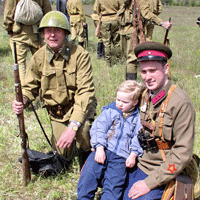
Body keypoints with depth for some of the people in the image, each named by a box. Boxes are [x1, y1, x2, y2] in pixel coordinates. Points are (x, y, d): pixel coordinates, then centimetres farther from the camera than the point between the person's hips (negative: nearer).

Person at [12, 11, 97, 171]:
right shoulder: (38, 58, -7)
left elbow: (85, 92, -25)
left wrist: (73, 125, -35)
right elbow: (30, 87, 5)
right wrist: (22, 101, -21)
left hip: (80, 105, -3)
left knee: (82, 129, -36)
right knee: (63, 156, 1)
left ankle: (87, 159, -2)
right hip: (57, 112, 4)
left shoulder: (79, 54, -19)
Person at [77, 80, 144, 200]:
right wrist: (99, 148, -12)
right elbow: (98, 128, 1)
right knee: (89, 173, -16)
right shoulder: (110, 111, 11)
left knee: (114, 183, -17)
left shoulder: (137, 117, 12)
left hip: (121, 156, -1)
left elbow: (137, 137, 8)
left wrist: (133, 154, -7)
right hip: (103, 150, 1)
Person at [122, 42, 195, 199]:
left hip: (163, 173, -6)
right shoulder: (145, 96, 3)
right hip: (140, 166, 6)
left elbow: (183, 154, -19)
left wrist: (149, 183, -19)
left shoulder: (181, 103, -18)